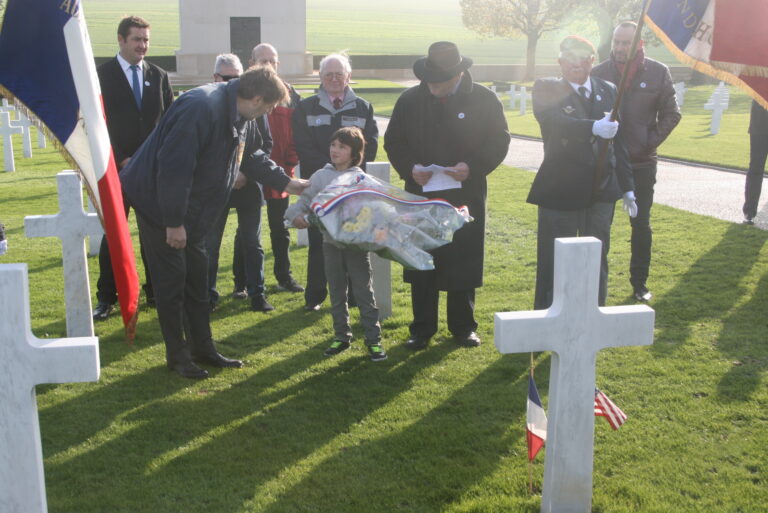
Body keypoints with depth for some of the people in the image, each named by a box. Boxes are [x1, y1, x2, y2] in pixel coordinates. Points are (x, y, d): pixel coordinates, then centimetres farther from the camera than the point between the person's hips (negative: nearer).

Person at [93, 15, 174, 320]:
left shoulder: (158, 76, 9)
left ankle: (155, 291, 18)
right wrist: (120, 159, -11)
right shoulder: (102, 75, -1)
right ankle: (106, 298, 8)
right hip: (117, 168, -3)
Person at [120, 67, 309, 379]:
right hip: (159, 204, -9)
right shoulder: (201, 108, -29)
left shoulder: (241, 116, 1)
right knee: (172, 279, -1)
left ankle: (203, 348, 25)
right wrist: (173, 222, -26)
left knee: (196, 277, 14)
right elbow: (173, 166, -31)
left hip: (191, 210, 9)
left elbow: (252, 155, 19)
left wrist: (289, 183, 17)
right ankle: (177, 355, 13)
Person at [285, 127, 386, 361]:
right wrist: (295, 214, -18)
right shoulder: (320, 176, 2)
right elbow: (304, 200, 1)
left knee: (364, 291, 1)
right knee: (336, 292, 13)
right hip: (331, 242, 3)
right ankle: (341, 336, 26)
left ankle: (373, 339, 8)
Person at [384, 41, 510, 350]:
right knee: (422, 265, 6)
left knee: (464, 263, 8)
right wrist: (410, 167, -13)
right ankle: (422, 329, 18)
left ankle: (463, 327, 23)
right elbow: (393, 142, 6)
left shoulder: (484, 99, -3)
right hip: (421, 196, 1)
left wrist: (472, 167, -18)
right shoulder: (410, 100, 1)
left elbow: (499, 141, -2)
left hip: (466, 197, -1)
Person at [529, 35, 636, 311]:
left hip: (602, 191, 4)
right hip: (560, 192, -4)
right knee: (554, 262, 3)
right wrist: (593, 127, -39)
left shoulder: (609, 91, 10)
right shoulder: (546, 89, -4)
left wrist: (627, 188, 11)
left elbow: (619, 141, 13)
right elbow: (553, 120, -25)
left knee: (597, 260, 14)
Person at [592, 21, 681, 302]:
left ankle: (640, 283, 22)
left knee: (641, 225, 9)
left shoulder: (658, 72, -2)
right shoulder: (600, 72, -2)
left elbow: (671, 113, 2)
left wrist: (652, 141, -7)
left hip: (642, 163, 0)